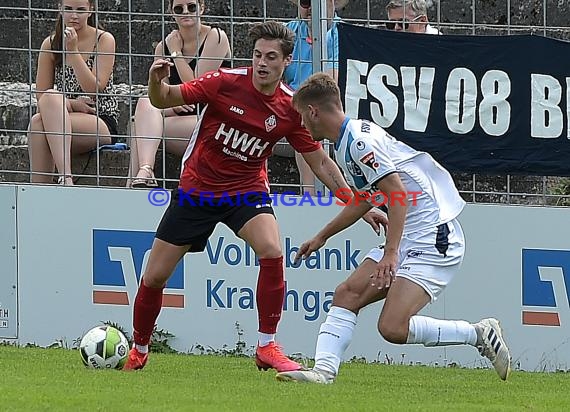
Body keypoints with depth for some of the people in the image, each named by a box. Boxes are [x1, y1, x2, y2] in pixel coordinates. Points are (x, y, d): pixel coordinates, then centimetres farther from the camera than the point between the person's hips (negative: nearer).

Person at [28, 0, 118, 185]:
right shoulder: (50, 45, 11)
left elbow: (95, 89, -9)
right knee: (38, 121, -33)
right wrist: (71, 104, -11)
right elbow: (41, 97, 7)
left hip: (101, 124, -3)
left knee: (50, 98, -32)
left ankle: (65, 177, -45)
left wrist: (73, 51, -14)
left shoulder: (104, 40, 2)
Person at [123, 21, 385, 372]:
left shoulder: (291, 108, -12)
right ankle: (139, 350, 28)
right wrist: (157, 82, -33)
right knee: (155, 276, 2)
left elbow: (321, 162, -2)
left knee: (272, 251, -28)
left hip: (247, 190, 0)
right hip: (196, 189, 0)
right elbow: (164, 101, -10)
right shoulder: (225, 83, -17)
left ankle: (267, 347, -16)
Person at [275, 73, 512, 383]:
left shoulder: (359, 141, -15)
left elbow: (397, 191, -23)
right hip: (409, 239, 11)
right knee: (347, 294, 0)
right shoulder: (345, 145, 17)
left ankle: (480, 334, -5)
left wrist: (391, 252, -28)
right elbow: (364, 199, 33)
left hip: (433, 239, -11)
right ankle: (324, 369, -7)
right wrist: (322, 237, 42)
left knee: (392, 328, -19)